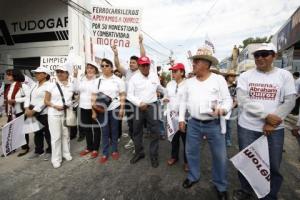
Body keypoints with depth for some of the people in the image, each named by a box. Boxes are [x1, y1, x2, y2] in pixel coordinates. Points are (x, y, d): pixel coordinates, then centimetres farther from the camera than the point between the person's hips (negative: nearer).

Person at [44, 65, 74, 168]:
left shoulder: (71, 85, 5)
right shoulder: (52, 85, -3)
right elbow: (46, 101, -1)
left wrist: (71, 104, -2)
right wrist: (55, 106, -17)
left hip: (67, 113, 3)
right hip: (54, 114, -2)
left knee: (66, 134, 13)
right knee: (56, 136, 1)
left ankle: (66, 153, 31)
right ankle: (56, 159, 14)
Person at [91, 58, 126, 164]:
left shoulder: (118, 80, 1)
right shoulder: (98, 81, 6)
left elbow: (122, 96, 1)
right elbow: (94, 97, 5)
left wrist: (122, 109, -6)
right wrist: (94, 111, 1)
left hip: (115, 109, -1)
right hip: (101, 110, 1)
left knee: (114, 131, 10)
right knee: (104, 132, 8)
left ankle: (114, 150, 27)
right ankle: (105, 153, 21)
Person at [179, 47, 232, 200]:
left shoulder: (219, 79, -5)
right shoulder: (189, 82, 5)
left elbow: (228, 99, -5)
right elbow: (183, 101, 10)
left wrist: (223, 109, -26)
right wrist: (181, 119, 6)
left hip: (214, 124, -3)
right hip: (193, 123, 3)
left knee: (220, 156, 7)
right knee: (191, 151, 14)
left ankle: (221, 185, 31)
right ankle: (193, 176, 38)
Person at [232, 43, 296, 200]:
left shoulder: (285, 75, 3)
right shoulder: (245, 76, 0)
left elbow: (289, 102, -3)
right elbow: (243, 101, -10)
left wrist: (271, 123, -12)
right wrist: (266, 115, -17)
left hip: (274, 130, 1)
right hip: (247, 128, 0)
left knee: (274, 167, 11)